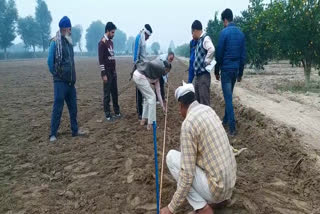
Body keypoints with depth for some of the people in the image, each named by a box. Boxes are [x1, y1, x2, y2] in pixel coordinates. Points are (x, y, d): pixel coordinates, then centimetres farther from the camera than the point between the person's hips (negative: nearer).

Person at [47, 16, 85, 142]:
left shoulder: (69, 42, 12)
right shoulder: (55, 42, -9)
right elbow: (50, 61, -9)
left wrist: (72, 76, 11)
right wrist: (56, 74, -2)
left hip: (71, 81, 7)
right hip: (60, 82, -7)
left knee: (73, 107, 12)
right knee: (58, 108, -3)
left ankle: (75, 130, 23)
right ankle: (53, 134, 7)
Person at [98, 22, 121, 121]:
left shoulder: (111, 42, 14)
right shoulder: (102, 43, -11)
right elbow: (101, 60, -14)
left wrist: (114, 70, 17)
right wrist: (104, 74, -17)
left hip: (113, 71, 8)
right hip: (107, 72, -8)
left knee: (115, 93, 12)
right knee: (107, 94, -1)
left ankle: (117, 112, 21)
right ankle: (108, 115, 5)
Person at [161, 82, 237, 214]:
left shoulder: (188, 124, -20)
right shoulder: (208, 109, 4)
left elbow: (187, 175, -21)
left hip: (215, 189, -8)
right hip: (230, 184, 8)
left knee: (172, 157, -3)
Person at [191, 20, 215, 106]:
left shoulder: (205, 38, -10)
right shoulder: (199, 41, 18)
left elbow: (211, 49, -29)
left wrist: (207, 62, -20)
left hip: (204, 75, -10)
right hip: (198, 75, 10)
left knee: (204, 102, -7)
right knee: (197, 100, 17)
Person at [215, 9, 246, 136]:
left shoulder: (224, 32, -10)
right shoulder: (240, 33, 9)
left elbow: (219, 54, -10)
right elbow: (243, 55, 10)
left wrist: (216, 71, 0)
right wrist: (240, 73, 16)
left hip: (226, 69, -6)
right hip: (236, 69, 7)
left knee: (228, 98, -5)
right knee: (229, 96, 20)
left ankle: (232, 128, -6)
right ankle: (226, 120, 32)